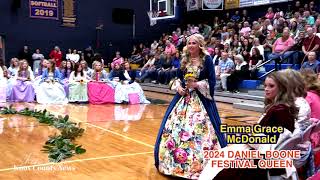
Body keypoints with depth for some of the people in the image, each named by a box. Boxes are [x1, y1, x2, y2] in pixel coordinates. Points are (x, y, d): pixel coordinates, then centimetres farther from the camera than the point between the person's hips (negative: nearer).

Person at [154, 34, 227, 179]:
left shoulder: (207, 60, -6)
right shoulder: (184, 59, 9)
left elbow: (212, 81, -10)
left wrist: (196, 85, -19)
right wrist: (178, 86, -4)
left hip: (201, 99, -5)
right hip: (183, 97, 5)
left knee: (200, 129, -6)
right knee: (175, 127, 5)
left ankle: (202, 162, 8)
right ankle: (176, 160, 20)